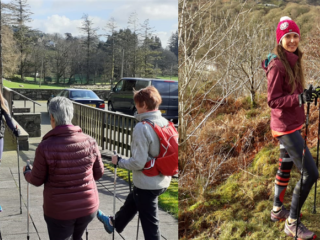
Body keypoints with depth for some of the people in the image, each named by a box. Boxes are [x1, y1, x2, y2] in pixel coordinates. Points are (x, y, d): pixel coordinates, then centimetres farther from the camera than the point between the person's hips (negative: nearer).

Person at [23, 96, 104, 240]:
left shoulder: (45, 147, -20)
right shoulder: (90, 142, -10)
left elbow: (37, 180, -7)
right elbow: (98, 173, 2)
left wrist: (27, 173, 16)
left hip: (59, 211, -3)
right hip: (88, 207, 4)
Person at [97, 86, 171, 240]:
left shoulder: (142, 127, -23)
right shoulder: (166, 123, -1)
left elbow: (138, 162, -24)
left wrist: (119, 161, -7)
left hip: (147, 184, -8)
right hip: (162, 180, 8)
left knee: (150, 225, 7)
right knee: (131, 202, 33)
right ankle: (114, 223, 59)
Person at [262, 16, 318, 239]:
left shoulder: (292, 61, 7)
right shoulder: (277, 65, -19)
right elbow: (273, 100, -21)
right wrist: (299, 98, -31)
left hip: (293, 124, 10)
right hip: (286, 127, -10)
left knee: (286, 167, 21)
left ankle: (277, 210, 38)